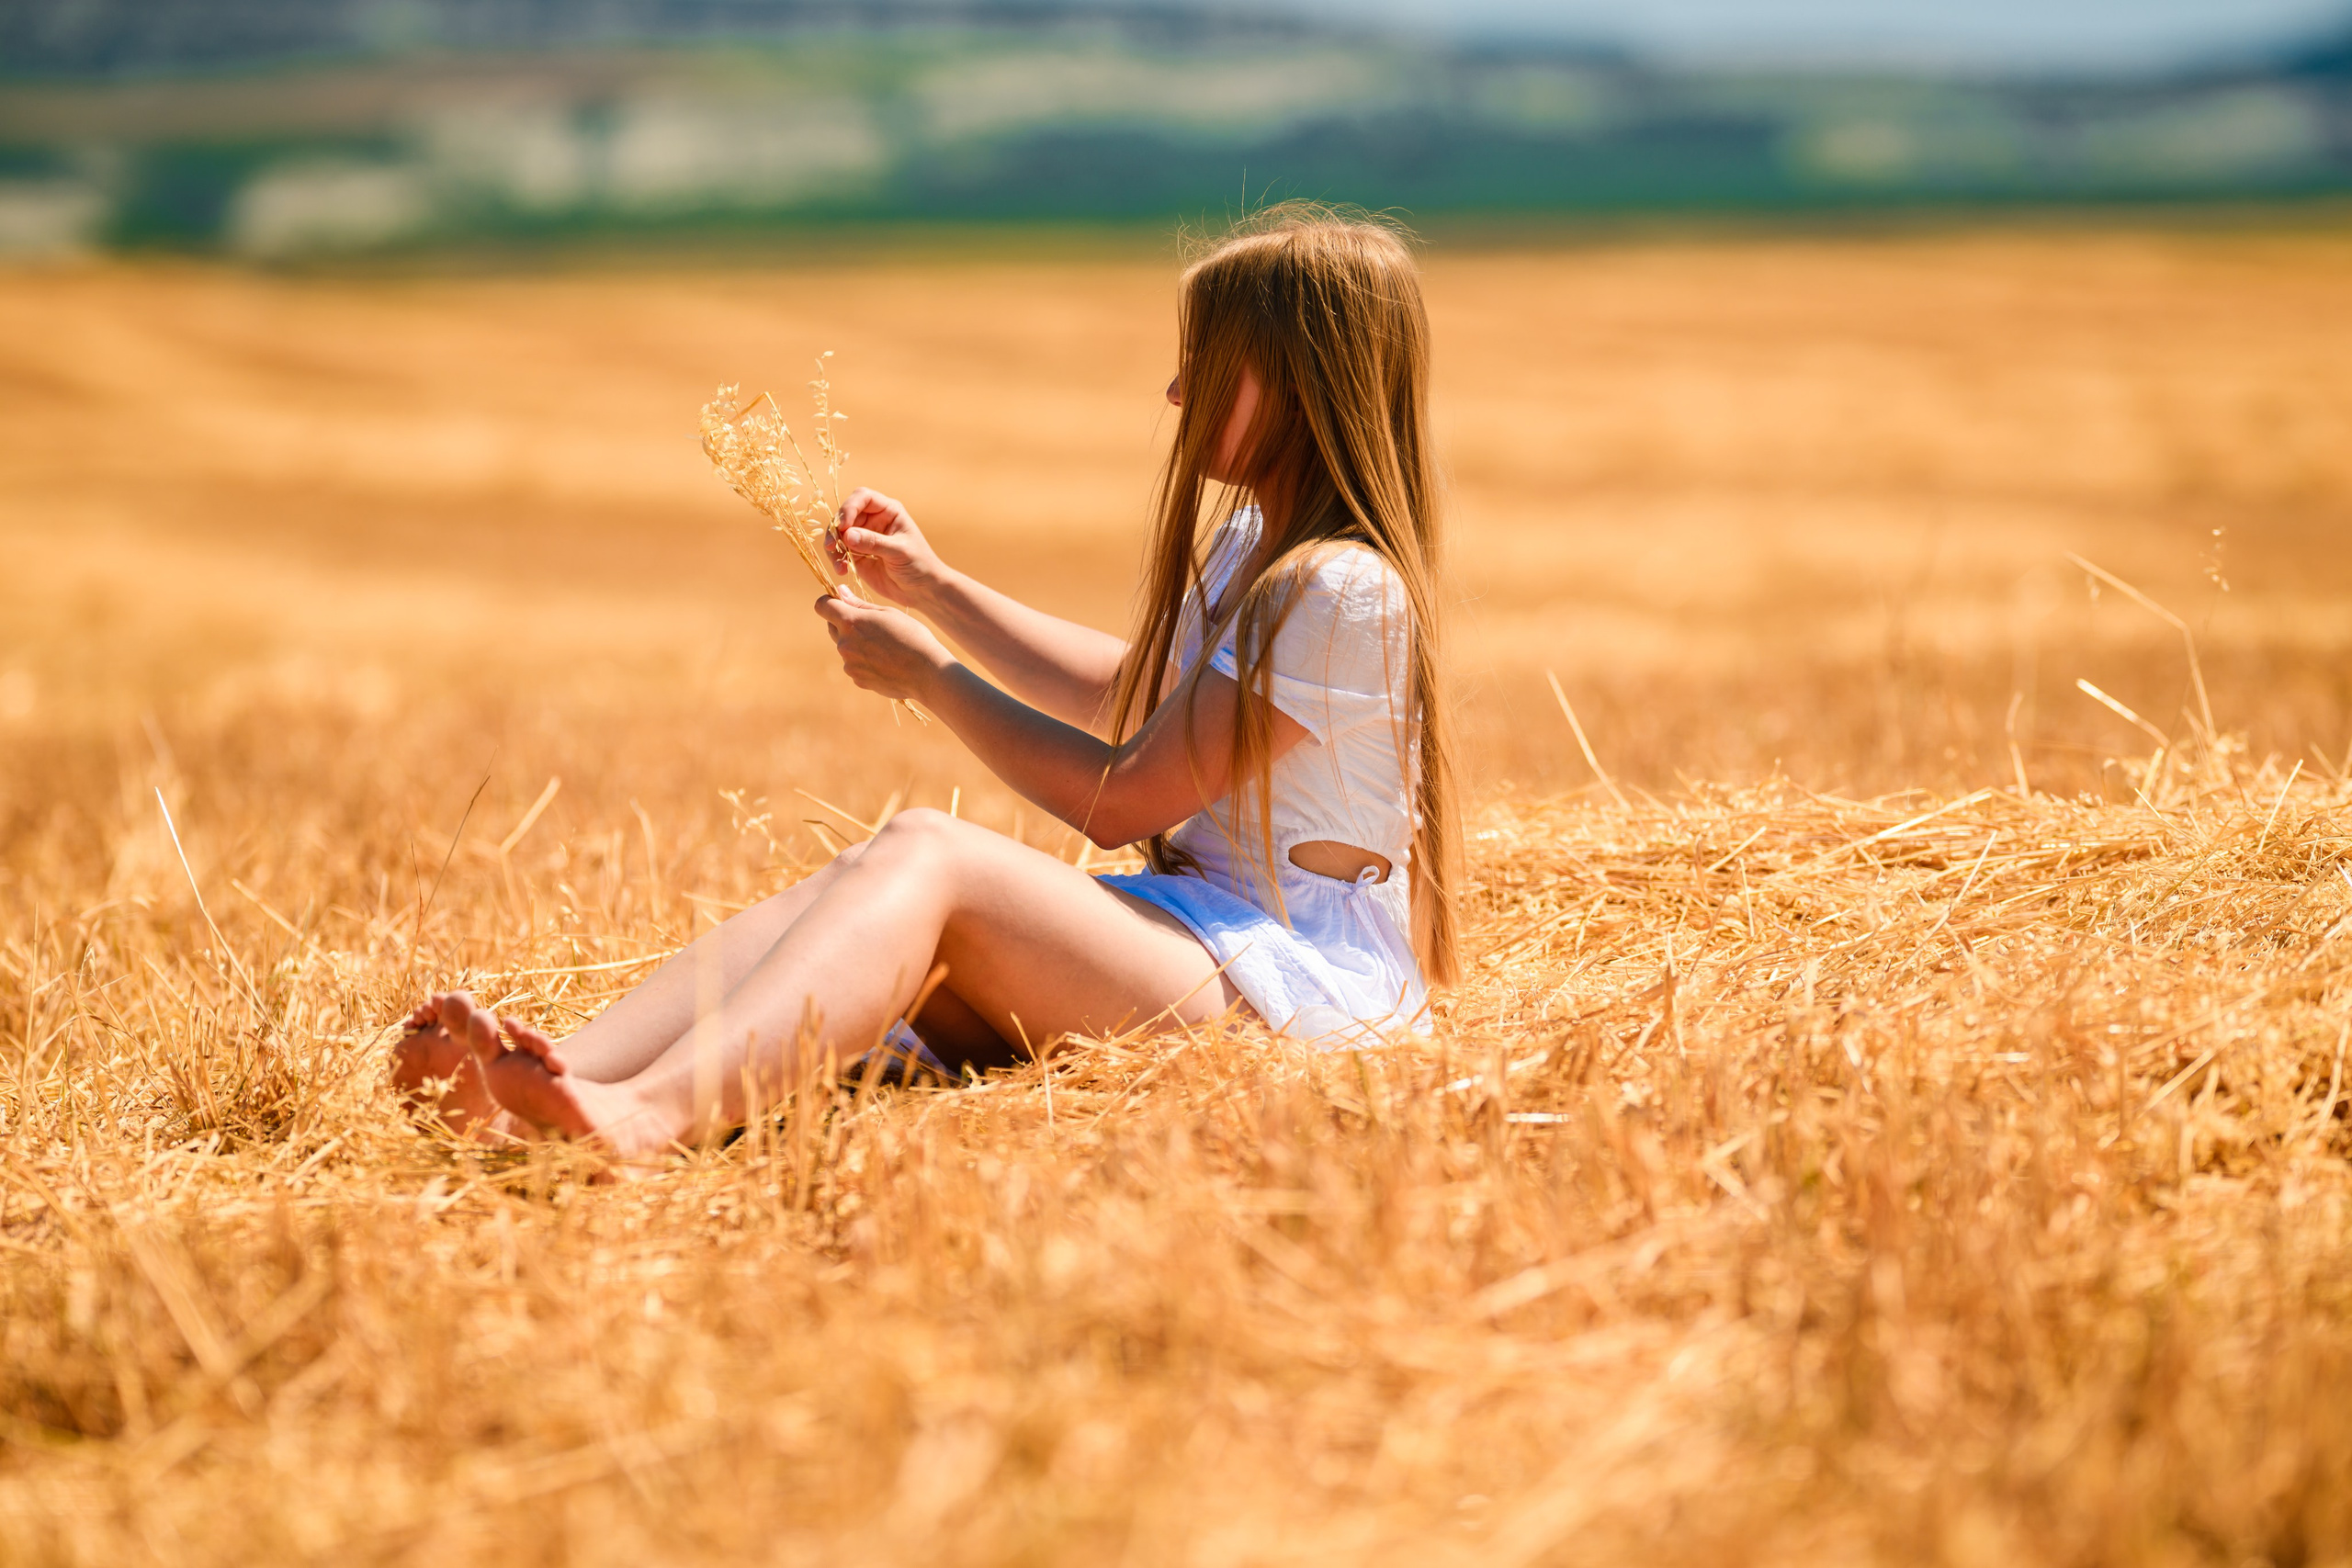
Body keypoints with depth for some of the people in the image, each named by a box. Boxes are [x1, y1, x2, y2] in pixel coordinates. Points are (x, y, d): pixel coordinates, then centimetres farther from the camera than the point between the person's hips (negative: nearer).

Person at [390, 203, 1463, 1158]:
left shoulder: (1343, 591, -14)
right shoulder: (1249, 547, 20)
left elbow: (1122, 801, -14)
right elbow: (1133, 697, 36)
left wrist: (927, 675, -4)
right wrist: (934, 586, 29)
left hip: (1296, 983, -9)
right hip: (1186, 919, 9)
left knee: (922, 856, -30)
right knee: (864, 876, -16)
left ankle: (649, 1113, -55)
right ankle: (534, 1099, -40)